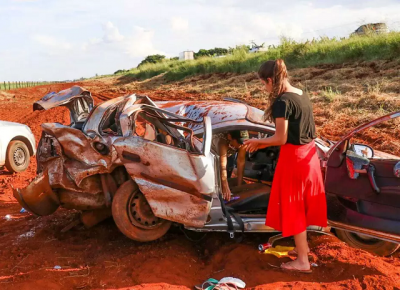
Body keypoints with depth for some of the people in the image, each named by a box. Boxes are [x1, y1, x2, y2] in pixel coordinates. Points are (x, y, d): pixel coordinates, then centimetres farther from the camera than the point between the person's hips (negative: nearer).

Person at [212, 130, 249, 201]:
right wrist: (225, 188, -65)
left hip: (228, 153, 3)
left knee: (228, 176, 5)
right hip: (213, 150, -3)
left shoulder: (242, 141, -38)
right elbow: (222, 166, -57)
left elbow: (241, 161, -37)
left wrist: (239, 186, -39)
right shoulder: (223, 140, -49)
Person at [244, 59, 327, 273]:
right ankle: (303, 246, 39)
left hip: (294, 157, -8)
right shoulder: (302, 95, 7)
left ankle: (302, 261, 16)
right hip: (309, 153, 8)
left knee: (293, 207, 5)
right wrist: (263, 144, 12)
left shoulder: (282, 102, -20)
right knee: (301, 203, 22)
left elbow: (281, 139, -19)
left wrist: (257, 141, -2)